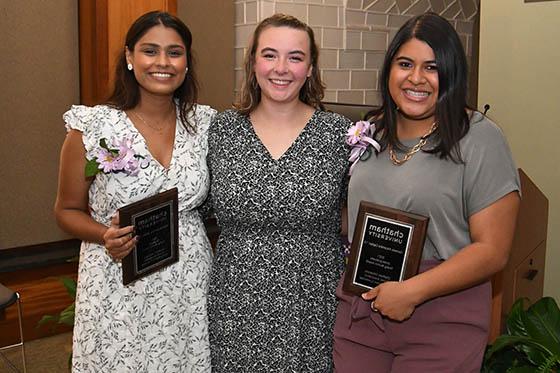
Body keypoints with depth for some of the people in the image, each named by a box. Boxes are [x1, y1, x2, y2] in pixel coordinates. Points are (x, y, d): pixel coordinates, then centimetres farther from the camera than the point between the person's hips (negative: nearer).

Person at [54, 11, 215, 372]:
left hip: (191, 285, 3)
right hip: (119, 290, -2)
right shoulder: (92, 127, -9)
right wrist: (105, 236, -17)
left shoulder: (205, 123, 0)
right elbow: (68, 210, 0)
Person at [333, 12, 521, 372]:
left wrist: (412, 291, -19)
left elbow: (493, 251, -12)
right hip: (359, 310, 5)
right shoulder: (369, 132, 7)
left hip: (441, 327, -4)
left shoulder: (480, 139, -9)